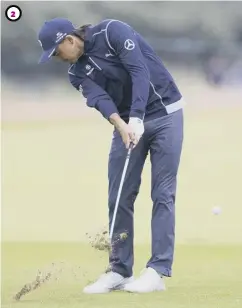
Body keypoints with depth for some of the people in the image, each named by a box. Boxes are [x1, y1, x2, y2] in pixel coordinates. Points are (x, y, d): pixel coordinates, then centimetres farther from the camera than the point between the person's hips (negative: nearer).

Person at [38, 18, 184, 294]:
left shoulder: (112, 32, -13)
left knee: (162, 193, -7)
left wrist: (136, 119, -32)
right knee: (119, 198, 0)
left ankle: (157, 271, -10)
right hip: (127, 124, 6)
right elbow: (100, 99, -14)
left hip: (164, 114, -6)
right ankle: (120, 271, 5)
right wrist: (121, 126, -33)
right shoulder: (78, 73, 4)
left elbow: (140, 71, -23)